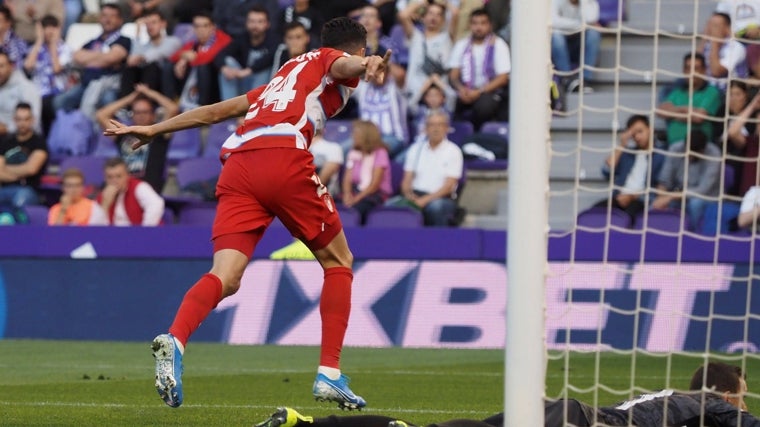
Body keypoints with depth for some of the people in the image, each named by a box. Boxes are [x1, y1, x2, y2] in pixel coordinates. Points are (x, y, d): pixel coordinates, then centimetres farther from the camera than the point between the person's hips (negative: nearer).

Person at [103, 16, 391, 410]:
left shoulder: (287, 74, 36)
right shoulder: (330, 60, 19)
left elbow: (217, 110, 37)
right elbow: (343, 65, -7)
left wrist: (153, 130, 43)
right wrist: (367, 65, -29)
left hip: (238, 162, 5)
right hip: (285, 156, -5)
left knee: (225, 277, -9)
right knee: (338, 262, 13)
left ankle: (174, 341, -38)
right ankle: (329, 374, 6)